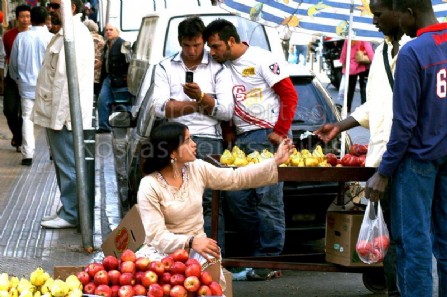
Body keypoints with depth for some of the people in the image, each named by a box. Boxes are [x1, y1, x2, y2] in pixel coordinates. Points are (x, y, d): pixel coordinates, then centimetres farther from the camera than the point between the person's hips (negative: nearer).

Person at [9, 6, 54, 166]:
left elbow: (13, 62, 6)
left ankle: (28, 155, -3)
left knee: (27, 118, 4)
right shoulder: (51, 38, -10)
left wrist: (16, 78, 22)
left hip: (26, 84, 1)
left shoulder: (21, 37, -3)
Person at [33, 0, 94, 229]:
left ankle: (70, 215, 5)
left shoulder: (73, 35, -18)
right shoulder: (69, 32, 15)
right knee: (65, 165, 15)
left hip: (65, 115, -10)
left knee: (68, 166, -2)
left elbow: (66, 80, -22)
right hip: (60, 113, 10)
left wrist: (57, 117, -21)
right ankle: (69, 210, 23)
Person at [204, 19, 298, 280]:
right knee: (235, 197, 2)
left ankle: (268, 259, -2)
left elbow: (289, 95, -7)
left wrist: (280, 132, -10)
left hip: (267, 135, -7)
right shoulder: (224, 67, 13)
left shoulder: (262, 60, -6)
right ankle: (263, 247, 15)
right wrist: (229, 133, 6)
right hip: (242, 139, 7)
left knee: (268, 198, -7)